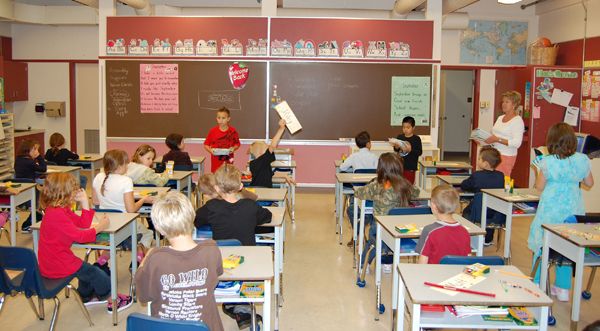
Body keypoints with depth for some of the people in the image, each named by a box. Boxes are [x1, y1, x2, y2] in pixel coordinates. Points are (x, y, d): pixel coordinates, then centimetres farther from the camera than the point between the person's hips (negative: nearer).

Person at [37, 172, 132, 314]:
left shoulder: (61, 209, 6)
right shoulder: (56, 214, -28)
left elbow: (83, 223, 8)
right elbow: (79, 236, -26)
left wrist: (84, 201, 2)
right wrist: (100, 226, -14)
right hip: (57, 265, -11)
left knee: (87, 269, 30)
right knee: (96, 274, 1)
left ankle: (86, 296, 51)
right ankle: (112, 301, 20)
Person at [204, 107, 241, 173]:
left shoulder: (233, 131, 2)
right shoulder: (212, 131, 2)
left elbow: (237, 144, 13)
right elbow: (206, 144, 9)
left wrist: (233, 148, -8)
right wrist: (210, 150, -11)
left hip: (228, 162, 0)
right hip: (215, 162, 0)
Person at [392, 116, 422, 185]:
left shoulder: (416, 138, -5)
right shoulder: (400, 137, 8)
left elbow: (420, 152, -9)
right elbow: (396, 150, 14)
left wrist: (410, 150, -22)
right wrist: (396, 147, -8)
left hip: (410, 167, -4)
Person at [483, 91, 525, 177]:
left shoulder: (517, 121, -8)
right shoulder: (500, 118, 17)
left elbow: (517, 143, -18)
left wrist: (497, 140, -23)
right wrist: (486, 139, 2)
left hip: (506, 156, -7)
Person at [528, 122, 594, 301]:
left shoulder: (548, 162, -14)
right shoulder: (582, 160, -4)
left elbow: (540, 187, -5)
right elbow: (590, 183, 9)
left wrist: (541, 171, 10)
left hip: (551, 208, -3)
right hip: (573, 208, 3)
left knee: (542, 245, 11)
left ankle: (536, 285, 19)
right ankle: (563, 288, 21)